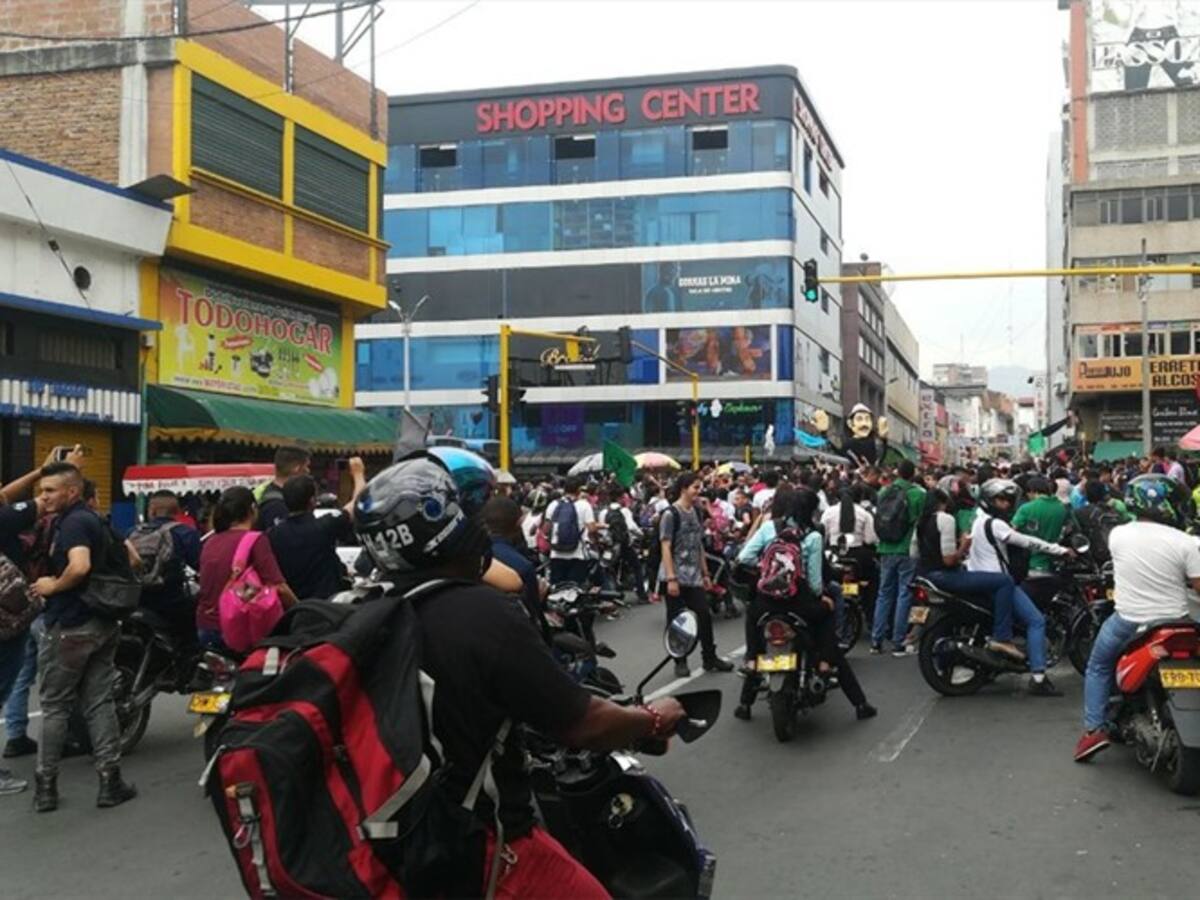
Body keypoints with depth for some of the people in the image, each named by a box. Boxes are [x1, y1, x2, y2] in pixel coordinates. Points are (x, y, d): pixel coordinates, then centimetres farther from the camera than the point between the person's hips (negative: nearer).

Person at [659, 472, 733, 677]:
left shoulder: (695, 512, 12)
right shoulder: (671, 514, -10)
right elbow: (666, 548, -14)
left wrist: (705, 574, 16)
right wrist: (671, 578, -20)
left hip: (694, 577, 6)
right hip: (675, 577, -6)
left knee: (705, 615, 4)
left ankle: (709, 657, 16)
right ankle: (680, 662, 13)